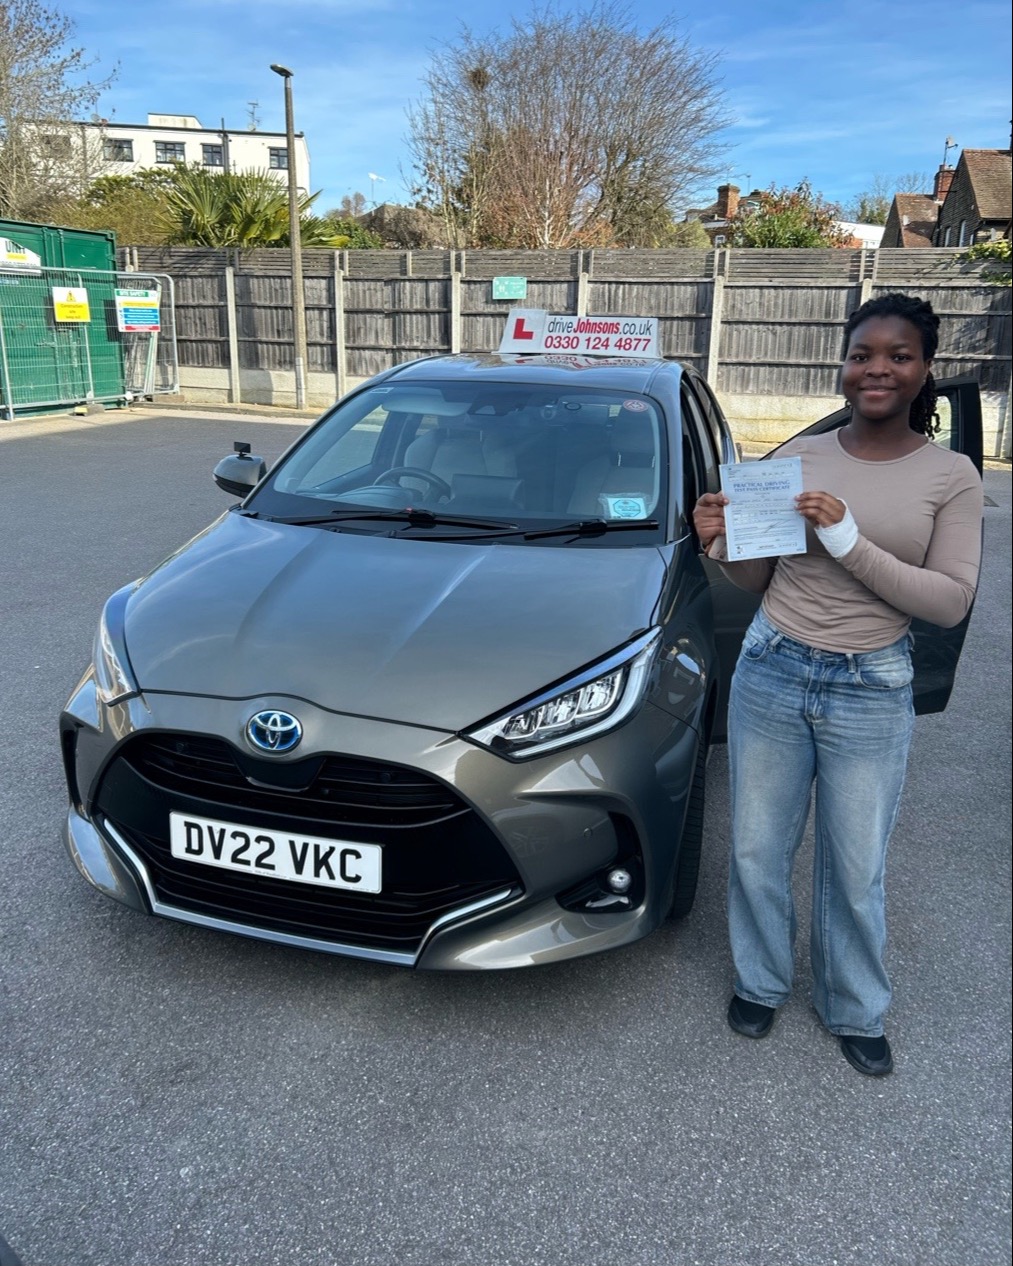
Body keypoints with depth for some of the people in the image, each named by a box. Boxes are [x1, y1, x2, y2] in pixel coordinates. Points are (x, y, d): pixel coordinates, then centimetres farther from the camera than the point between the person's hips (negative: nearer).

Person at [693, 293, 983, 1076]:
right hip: (771, 672, 2)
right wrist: (722, 544, -13)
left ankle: (856, 1011, 36)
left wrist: (850, 540, -21)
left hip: (872, 693, -1)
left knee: (857, 869, 11)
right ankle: (761, 983, 38)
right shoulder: (799, 457, 2)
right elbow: (758, 578, 8)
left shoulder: (952, 476, -3)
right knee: (759, 850, 13)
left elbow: (951, 602, -12)